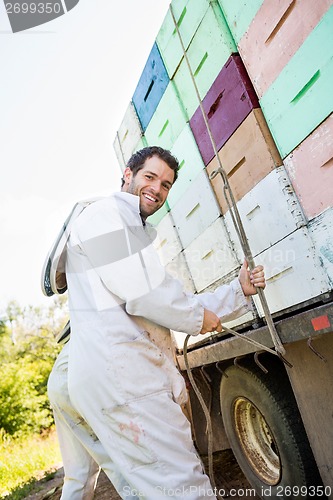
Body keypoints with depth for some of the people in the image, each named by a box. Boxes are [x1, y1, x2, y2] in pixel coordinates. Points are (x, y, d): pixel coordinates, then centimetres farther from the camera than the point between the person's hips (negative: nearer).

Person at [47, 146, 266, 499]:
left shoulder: (137, 235, 27)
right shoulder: (106, 212, -3)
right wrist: (198, 317, -1)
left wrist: (239, 290, 14)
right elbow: (140, 292, -17)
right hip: (119, 373, -10)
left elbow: (176, 307, 23)